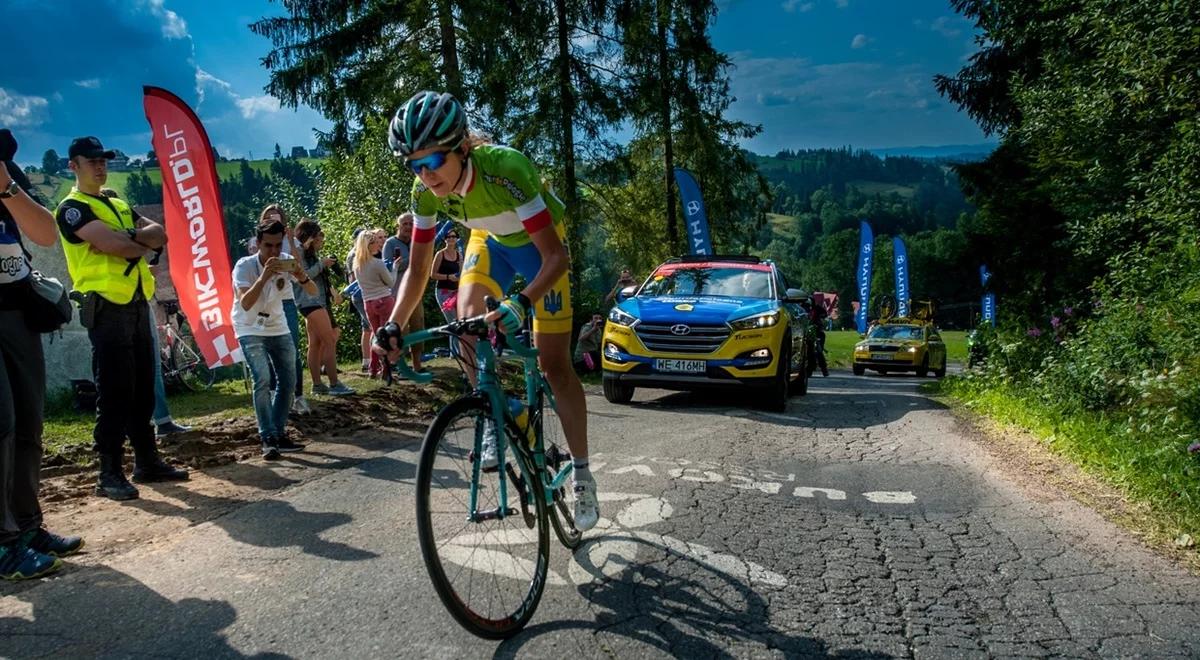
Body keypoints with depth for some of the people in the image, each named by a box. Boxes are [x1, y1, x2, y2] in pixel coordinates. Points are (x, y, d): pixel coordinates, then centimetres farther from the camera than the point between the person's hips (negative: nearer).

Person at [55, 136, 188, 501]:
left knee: (143, 390, 10)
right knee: (114, 392, -8)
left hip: (137, 305, 8)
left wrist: (128, 237, -11)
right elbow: (115, 246, -18)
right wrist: (143, 242, 1)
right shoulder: (72, 208, -3)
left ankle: (148, 461, 18)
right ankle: (110, 474, -2)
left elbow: (159, 234, 7)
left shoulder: (120, 205, 21)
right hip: (107, 308, -7)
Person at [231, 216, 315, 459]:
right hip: (251, 330, -5)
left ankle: (279, 434, 16)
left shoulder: (286, 262, -9)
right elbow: (245, 304, -33)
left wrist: (301, 275, -31)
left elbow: (313, 292, -11)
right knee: (263, 381, -19)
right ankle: (268, 439, -14)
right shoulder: (245, 266, -20)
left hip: (278, 328, 5)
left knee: (288, 380, 4)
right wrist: (264, 276, -43)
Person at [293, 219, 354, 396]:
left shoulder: (312, 252, 18)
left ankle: (317, 384, 9)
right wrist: (321, 264, -12)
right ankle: (334, 384, -13)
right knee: (330, 341, -13)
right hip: (309, 300, -9)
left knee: (315, 343, 8)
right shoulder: (299, 250, -8)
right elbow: (302, 276, -17)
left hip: (319, 299, 9)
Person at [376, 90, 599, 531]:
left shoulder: (506, 169, -39)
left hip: (538, 242, -4)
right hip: (490, 240, 4)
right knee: (468, 318, -26)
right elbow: (418, 269, -14)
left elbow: (557, 256, -39)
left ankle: (581, 473, 6)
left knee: (554, 362, -8)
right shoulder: (426, 192, -23)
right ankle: (496, 419, -3)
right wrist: (393, 327, -28)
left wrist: (521, 303, -55)